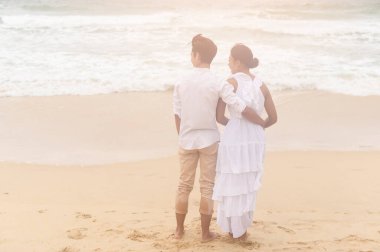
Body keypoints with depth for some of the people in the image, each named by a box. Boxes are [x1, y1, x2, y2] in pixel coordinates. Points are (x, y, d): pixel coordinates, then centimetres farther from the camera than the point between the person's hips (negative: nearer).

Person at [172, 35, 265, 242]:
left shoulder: (181, 83, -6)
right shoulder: (218, 84, -13)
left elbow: (177, 115, 0)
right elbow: (243, 109, -18)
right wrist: (263, 123, -2)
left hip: (186, 141, 2)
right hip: (209, 141, -2)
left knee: (184, 185, 14)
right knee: (207, 187, 9)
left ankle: (179, 229, 23)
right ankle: (205, 232, 14)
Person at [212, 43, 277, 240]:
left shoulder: (230, 83, -11)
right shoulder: (261, 85, 3)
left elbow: (218, 116, -9)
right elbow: (273, 118, 7)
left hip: (234, 140, -5)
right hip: (255, 141, 5)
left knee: (233, 186, 11)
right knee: (248, 185, 19)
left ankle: (236, 229, 21)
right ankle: (242, 229, 27)